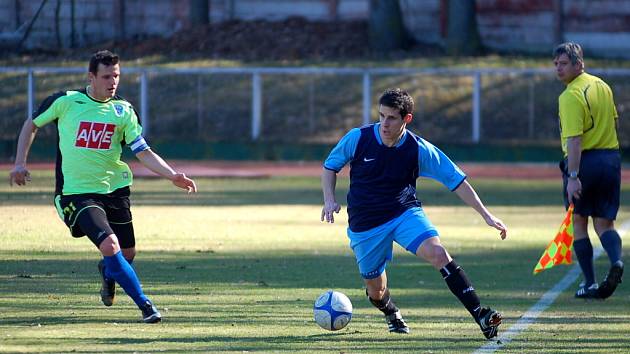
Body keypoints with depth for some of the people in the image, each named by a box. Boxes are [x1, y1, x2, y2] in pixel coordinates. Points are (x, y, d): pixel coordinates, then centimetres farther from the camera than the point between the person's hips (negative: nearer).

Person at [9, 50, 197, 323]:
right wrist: (20, 164, 3)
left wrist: (173, 175, -19)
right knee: (110, 246, -23)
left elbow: (144, 152, -5)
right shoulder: (65, 102, -7)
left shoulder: (123, 110, -1)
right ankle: (145, 305, -13)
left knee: (127, 254, 9)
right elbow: (31, 125, 9)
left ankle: (107, 274, 46)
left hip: (114, 188, 4)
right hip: (76, 191, -4)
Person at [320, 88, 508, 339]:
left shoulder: (420, 149, -13)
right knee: (375, 288, 6)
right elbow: (330, 167, 4)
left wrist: (486, 215, -11)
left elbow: (456, 180, -8)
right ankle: (391, 314, 45)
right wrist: (329, 200, -14)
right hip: (365, 223, 1)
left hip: (405, 213, -1)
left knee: (437, 252, -27)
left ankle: (480, 315, -29)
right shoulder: (357, 138, -13)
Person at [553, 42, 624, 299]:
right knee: (604, 223, 10)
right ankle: (616, 260, -19)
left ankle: (589, 283, 7)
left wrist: (573, 176, -26)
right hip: (611, 158, 7)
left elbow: (574, 140, -23)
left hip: (584, 161, -7)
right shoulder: (602, 86, 10)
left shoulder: (571, 96, -16)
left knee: (579, 223, 9)